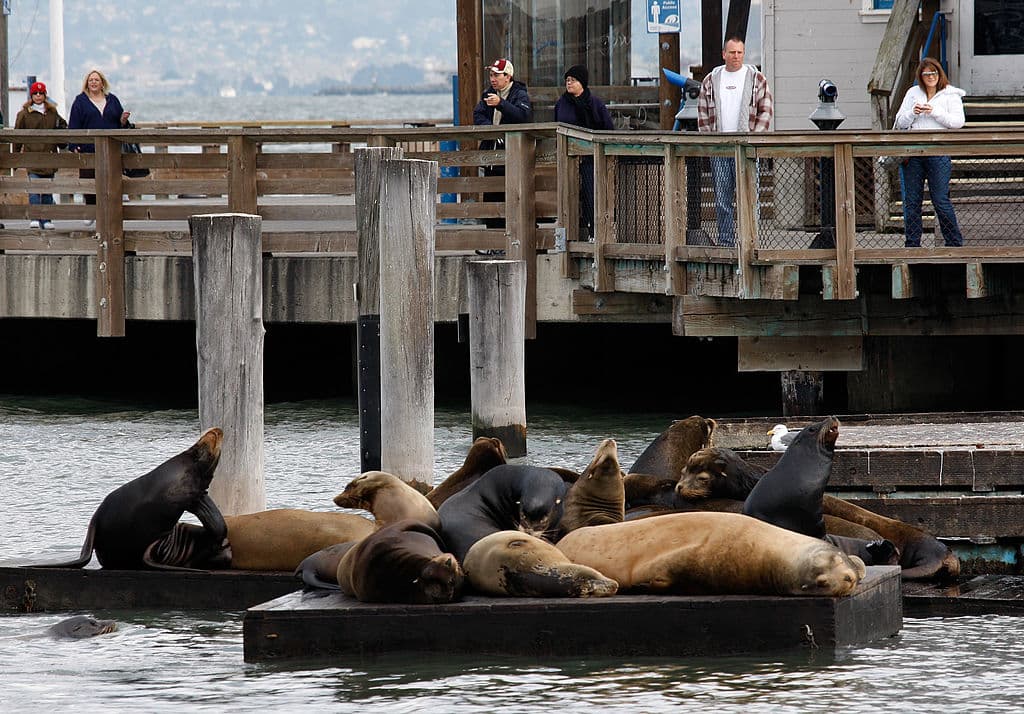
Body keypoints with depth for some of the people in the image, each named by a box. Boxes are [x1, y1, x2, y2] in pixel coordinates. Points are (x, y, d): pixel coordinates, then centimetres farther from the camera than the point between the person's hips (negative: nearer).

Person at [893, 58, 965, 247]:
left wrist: (935, 112, -15)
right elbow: (900, 122, 13)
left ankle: (955, 243, 4)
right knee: (911, 200, 4)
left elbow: (958, 121, -6)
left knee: (941, 200, -5)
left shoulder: (951, 95, 5)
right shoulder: (912, 93, 15)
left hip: (938, 152, -4)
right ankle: (912, 244, 11)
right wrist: (912, 113, -7)